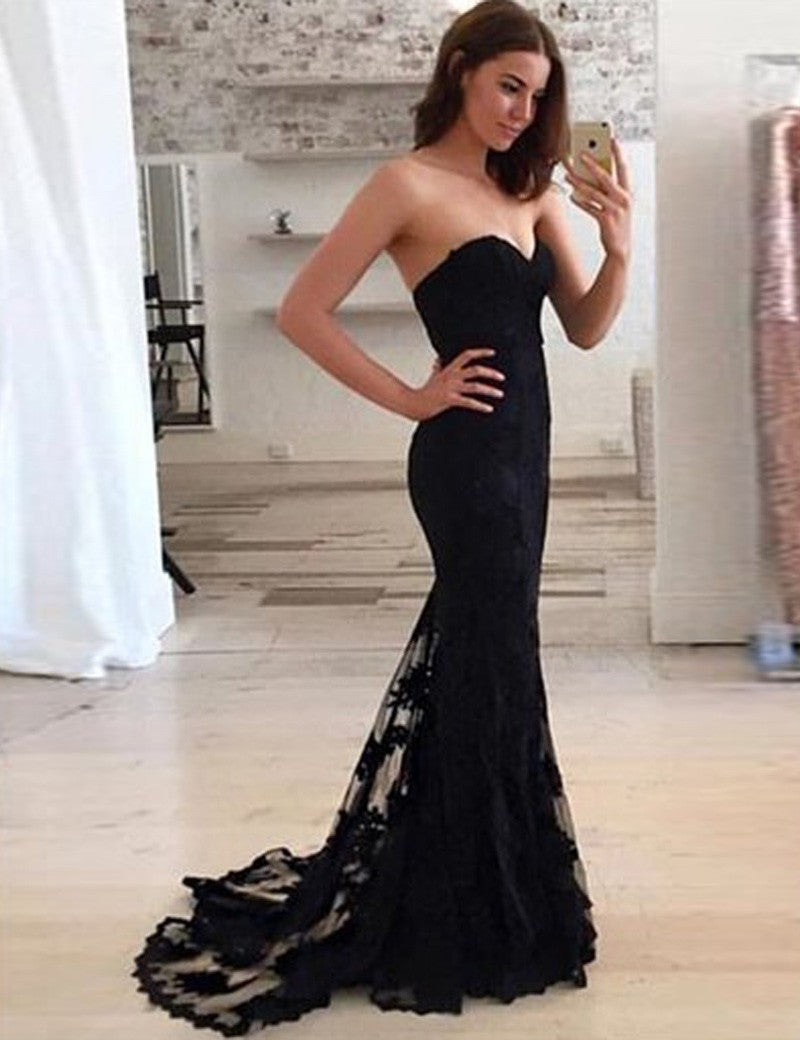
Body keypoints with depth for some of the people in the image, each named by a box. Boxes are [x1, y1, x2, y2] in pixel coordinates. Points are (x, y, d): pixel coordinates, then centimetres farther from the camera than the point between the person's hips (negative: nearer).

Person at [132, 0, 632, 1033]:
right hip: (469, 459, -8)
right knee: (493, 677, 0)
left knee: (466, 665, 18)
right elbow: (302, 312, -12)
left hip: (519, 454, 8)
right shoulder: (409, 182, -9)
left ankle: (437, 901, 37)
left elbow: (585, 327, 9)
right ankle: (481, 923, 17)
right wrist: (412, 399, -11)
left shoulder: (529, 189, 11)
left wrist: (618, 245, -9)